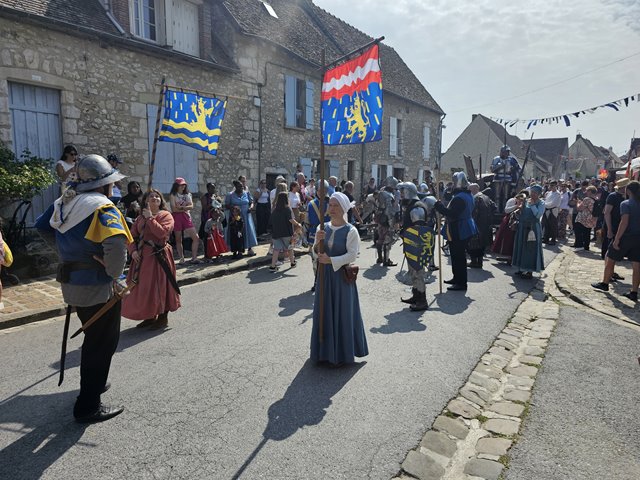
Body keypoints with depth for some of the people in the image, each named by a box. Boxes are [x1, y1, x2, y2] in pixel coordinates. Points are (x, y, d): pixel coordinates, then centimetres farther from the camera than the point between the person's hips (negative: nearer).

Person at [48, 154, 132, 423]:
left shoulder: (64, 203, 8)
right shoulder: (102, 207, -19)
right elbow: (116, 244, -35)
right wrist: (114, 273, -19)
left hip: (72, 283, 9)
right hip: (98, 286, -8)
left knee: (93, 337, 26)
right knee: (103, 343, 4)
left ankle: (93, 384, 43)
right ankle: (88, 406, 12)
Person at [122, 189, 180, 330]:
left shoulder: (166, 215, -4)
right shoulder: (140, 218, 14)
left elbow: (162, 232, -21)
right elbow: (132, 236, 11)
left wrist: (150, 218, -14)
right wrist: (133, 250, -6)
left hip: (158, 256, -6)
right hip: (142, 257, 6)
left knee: (159, 285, -2)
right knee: (143, 287, 10)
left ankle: (163, 318, 12)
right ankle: (150, 316, 25)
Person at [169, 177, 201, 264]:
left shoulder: (188, 195, 13)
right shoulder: (172, 195, 0)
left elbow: (191, 206, -1)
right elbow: (174, 209, -9)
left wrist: (181, 207, -13)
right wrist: (185, 208, -4)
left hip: (186, 217, 4)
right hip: (177, 217, -3)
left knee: (196, 238, -6)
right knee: (178, 240, 4)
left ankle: (194, 257, -2)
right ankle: (181, 258, 13)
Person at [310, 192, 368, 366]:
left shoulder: (350, 231, -10)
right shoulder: (323, 228, 5)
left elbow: (352, 255, -17)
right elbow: (316, 252, 6)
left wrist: (331, 260, -24)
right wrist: (318, 241, -14)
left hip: (342, 275, -5)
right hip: (325, 275, 5)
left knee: (342, 313, 4)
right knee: (324, 311, 11)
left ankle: (341, 352, 19)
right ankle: (325, 350, 26)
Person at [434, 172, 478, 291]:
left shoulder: (459, 198, -22)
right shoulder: (468, 195, 11)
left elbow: (452, 214, -28)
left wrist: (439, 206, -21)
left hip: (458, 232, -10)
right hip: (464, 229, 11)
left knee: (458, 257, -3)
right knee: (458, 255, 20)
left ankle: (461, 283, 3)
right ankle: (457, 278, 32)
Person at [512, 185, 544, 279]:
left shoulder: (541, 203, -6)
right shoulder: (526, 201, 9)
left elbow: (538, 215, -19)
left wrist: (532, 205, -15)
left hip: (533, 228, -6)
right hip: (523, 228, 6)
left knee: (531, 249, -2)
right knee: (521, 247, 11)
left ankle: (530, 271, 4)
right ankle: (521, 269, 21)